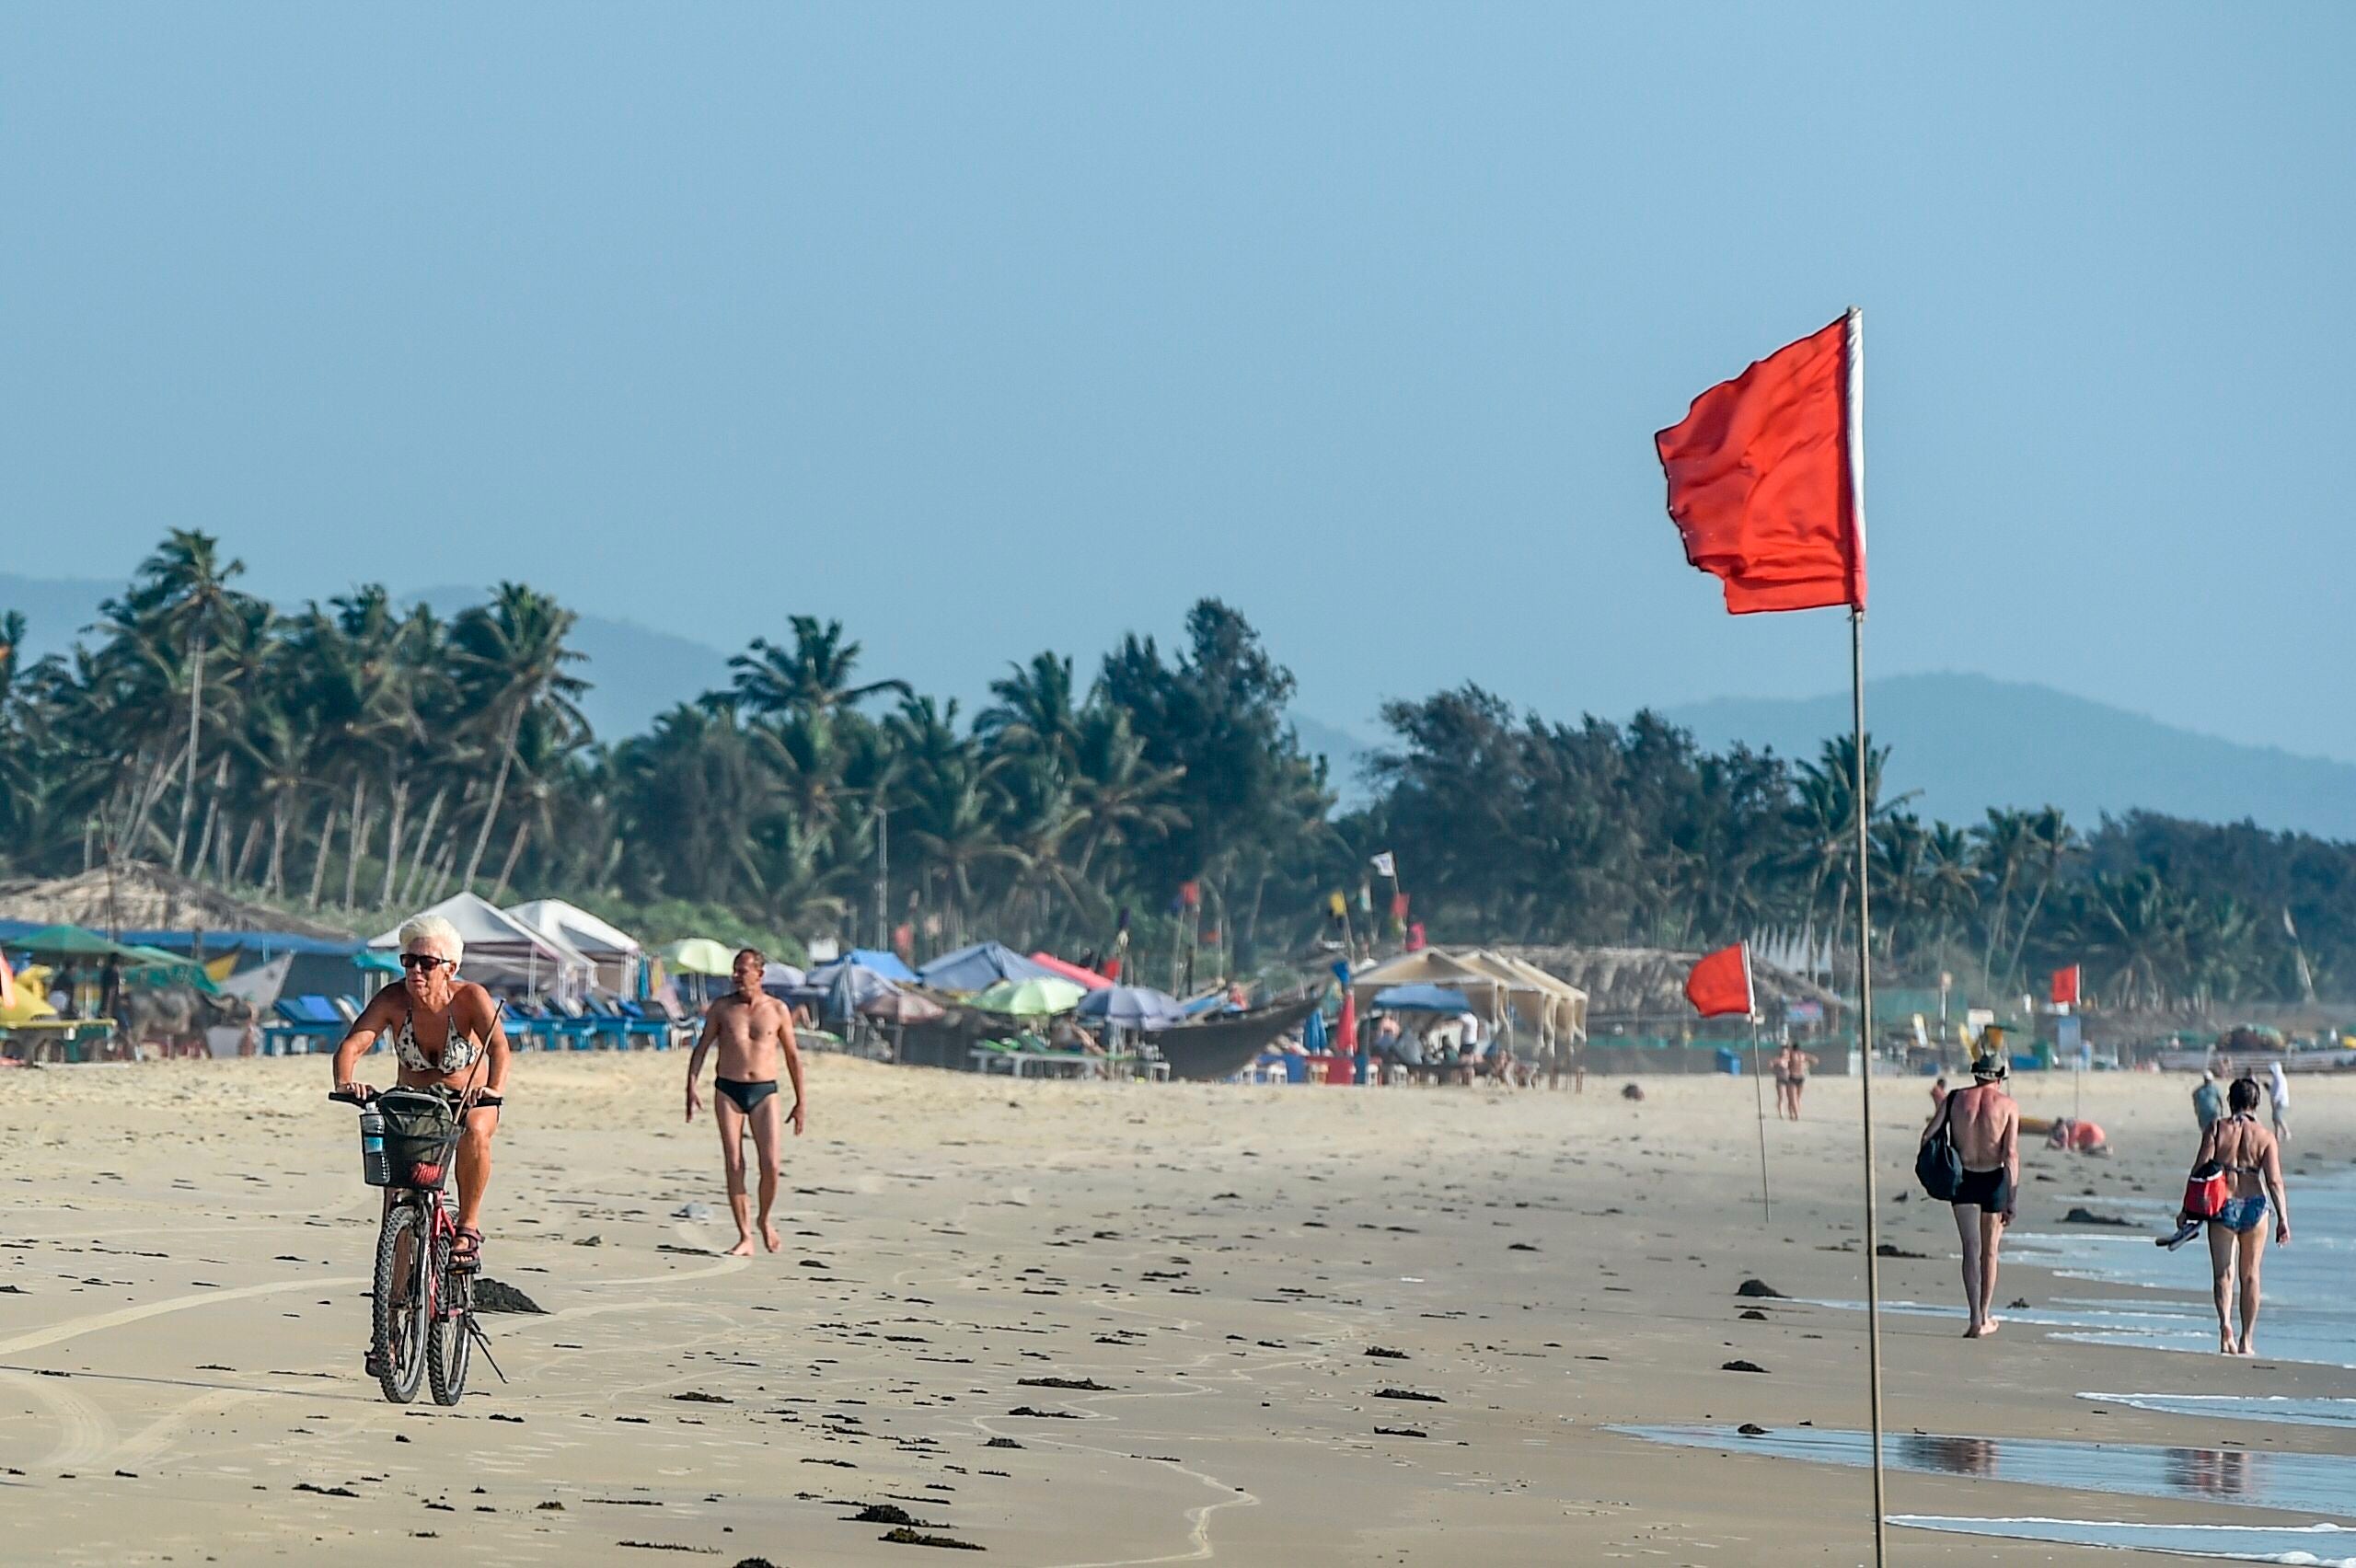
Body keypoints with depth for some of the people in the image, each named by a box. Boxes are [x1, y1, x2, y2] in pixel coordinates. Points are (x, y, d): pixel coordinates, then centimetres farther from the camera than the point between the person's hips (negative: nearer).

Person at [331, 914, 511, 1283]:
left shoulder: (470, 997, -23)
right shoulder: (392, 1000, -19)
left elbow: (497, 1045, -38)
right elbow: (352, 1045, -31)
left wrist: (494, 1089, -58)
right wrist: (344, 1083, -53)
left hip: (468, 1100, -2)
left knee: (474, 1132, -36)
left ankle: (469, 1227, -20)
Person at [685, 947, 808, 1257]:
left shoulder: (777, 1010, 4)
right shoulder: (722, 1007, 5)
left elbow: (792, 1056, 11)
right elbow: (701, 1048, 7)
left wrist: (800, 1102, 11)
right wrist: (692, 1086, -6)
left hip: (764, 1092, -1)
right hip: (728, 1091, 1)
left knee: (771, 1164, -11)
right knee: (733, 1165, -5)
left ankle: (764, 1221, 16)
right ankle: (745, 1237, 0)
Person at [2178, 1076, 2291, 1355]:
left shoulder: (2216, 1130, -2)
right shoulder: (2265, 1137, -1)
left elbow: (2200, 1170, -4)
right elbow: (2274, 1180, -6)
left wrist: (2187, 1209, 1)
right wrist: (2283, 1219, -4)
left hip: (2223, 1206, -1)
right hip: (2254, 1206, 1)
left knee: (2223, 1273, 5)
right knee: (2250, 1276, 12)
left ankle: (2225, 1322, -21)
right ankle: (2247, 1340, 16)